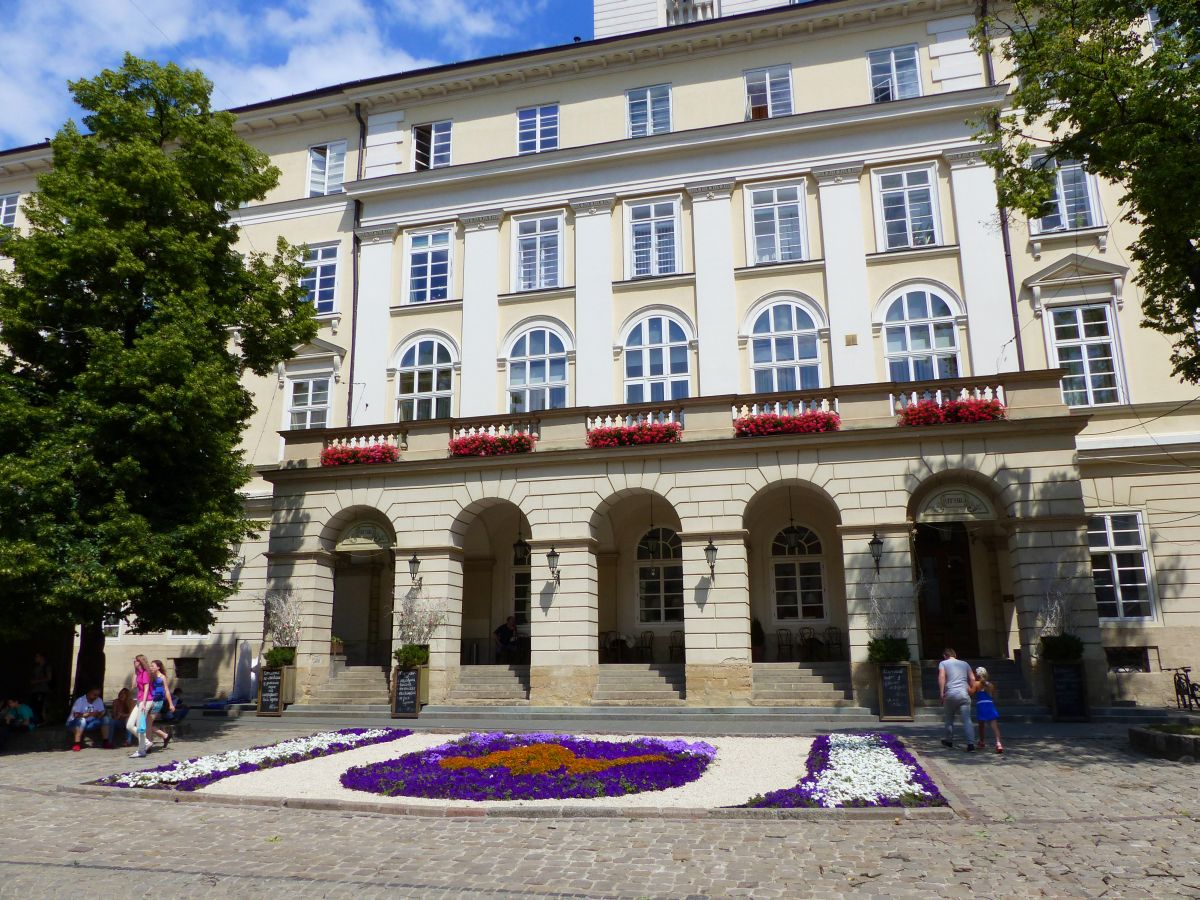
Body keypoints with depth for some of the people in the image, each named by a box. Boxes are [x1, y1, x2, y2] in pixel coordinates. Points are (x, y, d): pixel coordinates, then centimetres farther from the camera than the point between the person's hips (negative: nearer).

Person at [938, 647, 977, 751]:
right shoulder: (964, 664, 18)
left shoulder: (943, 663, 8)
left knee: (949, 719, 15)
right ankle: (970, 743, -14)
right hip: (964, 694, 2)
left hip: (950, 695, -2)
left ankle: (949, 741, 26)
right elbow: (972, 679, 12)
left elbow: (941, 677, -8)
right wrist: (971, 691, 22)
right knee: (967, 720, -2)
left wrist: (941, 693, -7)